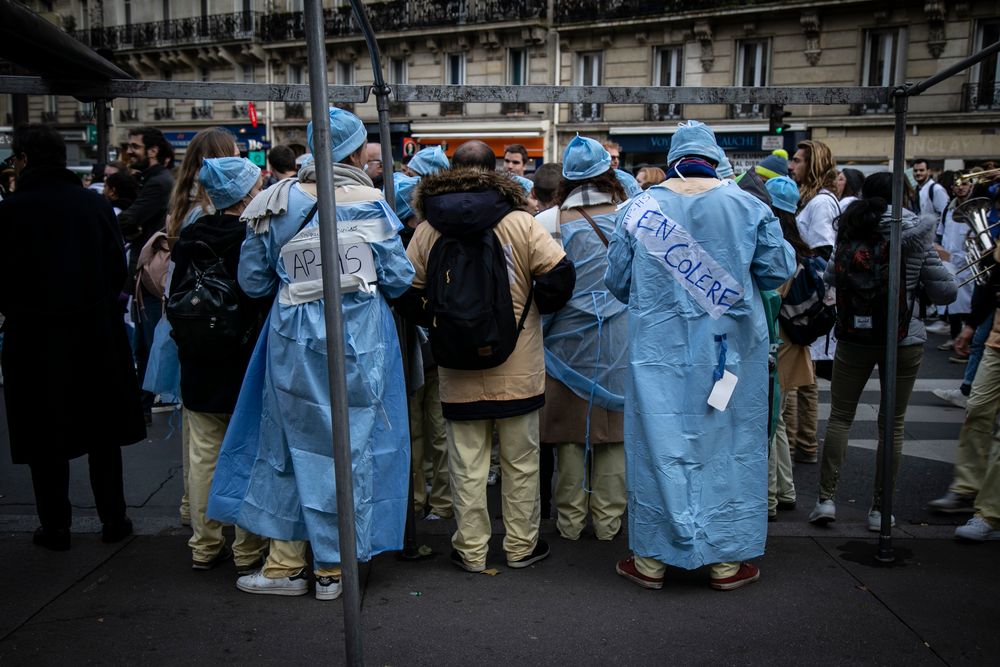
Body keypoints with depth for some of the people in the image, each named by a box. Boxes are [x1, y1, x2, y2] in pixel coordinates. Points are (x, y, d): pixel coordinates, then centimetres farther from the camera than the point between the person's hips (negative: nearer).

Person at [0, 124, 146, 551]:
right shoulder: (96, 204, -1)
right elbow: (118, 267, 1)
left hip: (35, 337, -3)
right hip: (97, 331, 3)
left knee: (45, 438, 9)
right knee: (103, 434, 13)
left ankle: (55, 527, 16)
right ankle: (114, 520, 18)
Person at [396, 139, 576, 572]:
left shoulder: (427, 230, -2)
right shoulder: (521, 223, -7)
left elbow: (407, 293, -2)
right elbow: (560, 274, -13)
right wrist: (534, 311, 3)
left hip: (459, 373, 1)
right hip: (518, 368, -1)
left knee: (467, 464, 11)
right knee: (520, 460, 13)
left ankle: (471, 550, 19)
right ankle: (521, 546, 24)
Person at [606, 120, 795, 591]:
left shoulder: (639, 207, -1)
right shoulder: (747, 206, -3)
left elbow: (617, 280, 4)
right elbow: (779, 270, 2)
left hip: (658, 348, 0)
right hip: (729, 347, 0)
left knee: (658, 444, 8)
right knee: (727, 443, 11)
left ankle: (651, 559, 18)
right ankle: (726, 560, 20)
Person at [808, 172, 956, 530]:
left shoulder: (850, 231, -1)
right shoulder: (915, 235, -6)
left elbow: (831, 276, 10)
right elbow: (944, 292, -3)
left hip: (854, 338, 1)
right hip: (904, 340, -1)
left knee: (839, 417, 11)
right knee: (892, 423, 8)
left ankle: (826, 498, 9)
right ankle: (880, 509, 14)